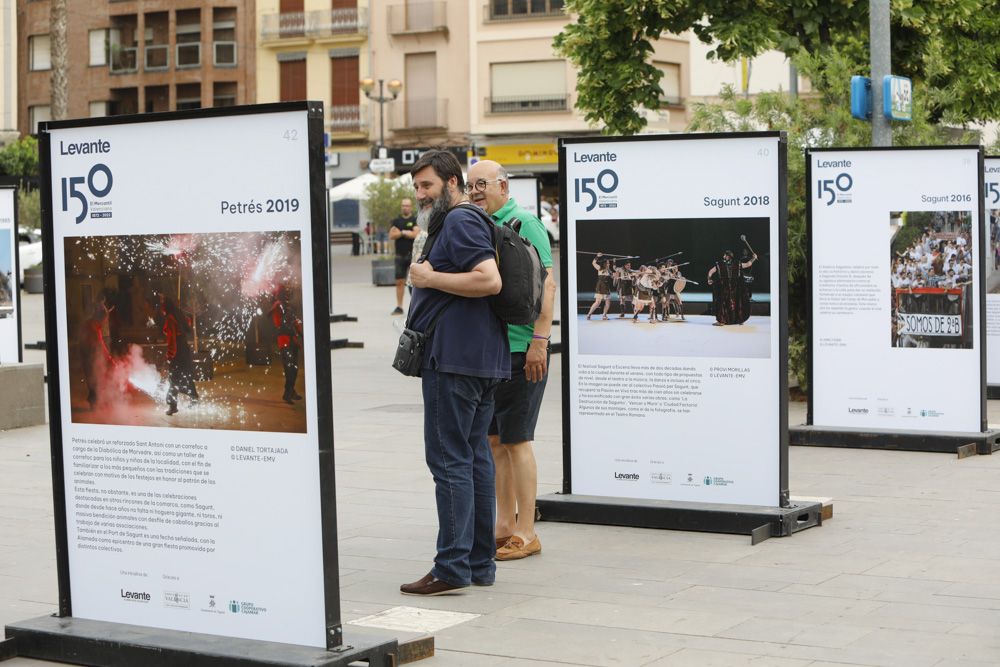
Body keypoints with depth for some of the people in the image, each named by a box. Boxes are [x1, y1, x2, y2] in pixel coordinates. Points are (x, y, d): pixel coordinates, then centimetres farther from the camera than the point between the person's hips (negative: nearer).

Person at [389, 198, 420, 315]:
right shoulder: (396, 221, 13)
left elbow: (416, 234, -14)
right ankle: (399, 307, 9)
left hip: (413, 255, -3)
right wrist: (406, 232, -9)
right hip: (400, 256, 4)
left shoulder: (415, 221, 2)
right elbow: (391, 235, -1)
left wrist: (401, 232, -6)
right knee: (399, 282, 4)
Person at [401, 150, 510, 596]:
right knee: (475, 456, 11)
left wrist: (430, 278, -16)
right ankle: (480, 563, 16)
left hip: (453, 358, -11)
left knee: (449, 459, -9)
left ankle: (453, 566, -10)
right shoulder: (453, 223, 21)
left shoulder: (460, 221, -11)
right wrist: (429, 279, 16)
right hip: (482, 358, 11)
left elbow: (489, 279, -23)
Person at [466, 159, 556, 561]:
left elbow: (547, 284, -15)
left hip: (519, 347, -8)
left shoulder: (524, 225, -9)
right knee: (494, 440, 11)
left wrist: (540, 339, -20)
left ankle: (525, 533, 2)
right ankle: (504, 525, 20)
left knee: (516, 439, -5)